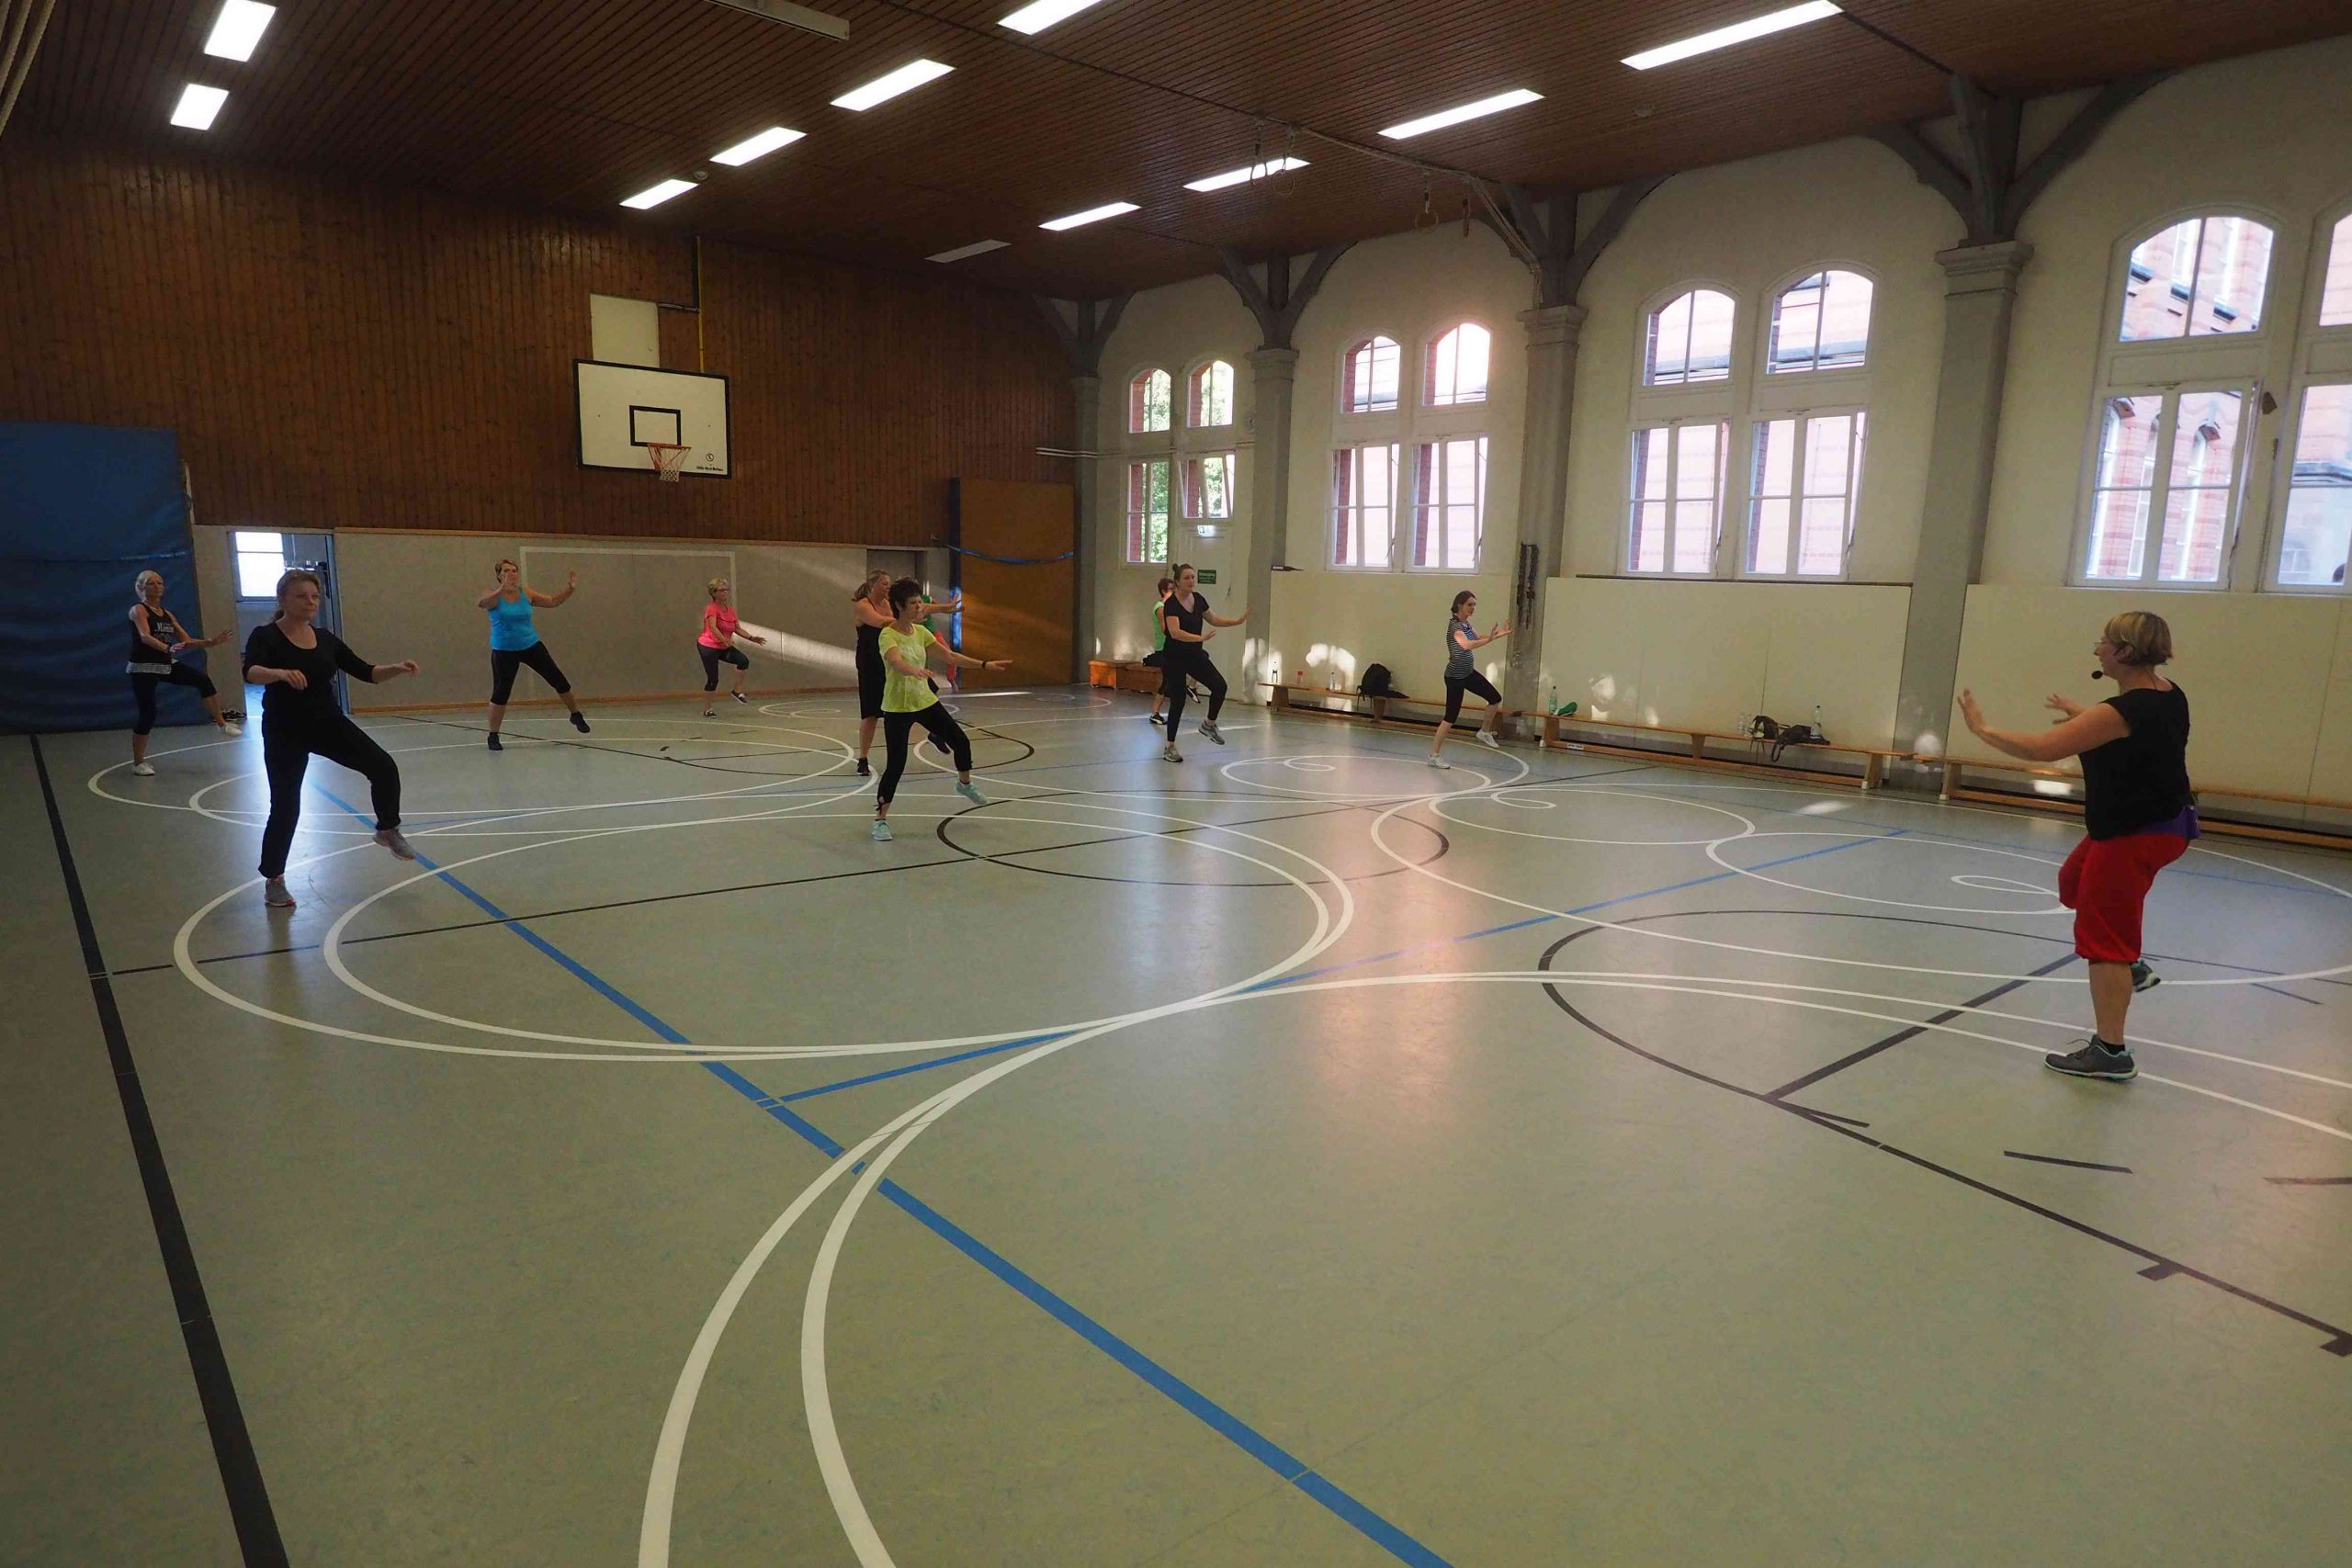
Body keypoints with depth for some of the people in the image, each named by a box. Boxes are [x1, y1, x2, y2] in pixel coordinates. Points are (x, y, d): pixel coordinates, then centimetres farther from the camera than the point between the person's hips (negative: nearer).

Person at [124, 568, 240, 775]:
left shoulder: (167, 614, 11)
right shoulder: (138, 610, -10)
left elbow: (186, 640, 12)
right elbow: (145, 637, -28)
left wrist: (211, 642, -3)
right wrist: (168, 648, -46)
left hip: (167, 664, 6)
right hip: (143, 668, -6)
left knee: (203, 679, -15)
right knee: (148, 715, -6)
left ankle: (221, 723, -5)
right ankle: (138, 763, 7)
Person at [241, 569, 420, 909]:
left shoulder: (325, 638, 4)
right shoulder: (266, 636, -11)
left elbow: (365, 672, 5)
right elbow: (251, 673, -29)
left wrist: (396, 668, -13)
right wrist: (281, 673, -50)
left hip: (329, 723, 4)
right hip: (285, 733, -4)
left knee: (384, 767, -12)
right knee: (285, 806, -2)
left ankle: (388, 830, 12)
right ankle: (273, 880, 16)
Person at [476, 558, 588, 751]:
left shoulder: (526, 594, 0)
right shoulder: (494, 596, -11)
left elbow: (552, 601, 7)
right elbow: (481, 604, -33)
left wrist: (570, 590, -10)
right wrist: (502, 589, -50)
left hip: (531, 645, 3)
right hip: (504, 650, -3)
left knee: (557, 679, 3)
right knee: (501, 692, -5)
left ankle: (576, 716, 24)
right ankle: (493, 736, 8)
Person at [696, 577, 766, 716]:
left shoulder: (730, 609, 8)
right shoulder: (711, 608, -15)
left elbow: (738, 629, 9)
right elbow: (713, 627, -30)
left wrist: (752, 638, -4)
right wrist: (725, 640, -45)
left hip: (723, 647, 7)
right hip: (708, 646, -7)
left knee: (743, 661, -15)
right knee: (712, 679, -8)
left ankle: (737, 691, -1)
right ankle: (707, 709, 7)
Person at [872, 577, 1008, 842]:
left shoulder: (920, 631, 3)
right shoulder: (888, 635, -19)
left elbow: (951, 656, 7)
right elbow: (896, 662, -39)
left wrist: (985, 664, 1)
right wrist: (914, 671, -60)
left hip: (926, 701, 7)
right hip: (897, 708, -7)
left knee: (961, 742, 10)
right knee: (895, 765, -10)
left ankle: (965, 784, 39)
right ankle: (881, 819, 4)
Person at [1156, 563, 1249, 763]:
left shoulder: (1198, 599, 2)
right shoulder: (1171, 604, -20)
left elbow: (1213, 619, 17)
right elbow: (1175, 632, -34)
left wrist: (1238, 620, 9)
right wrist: (1201, 638, -44)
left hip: (1195, 655, 6)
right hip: (1175, 659, -6)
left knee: (1219, 685, -11)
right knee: (1178, 701, -3)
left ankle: (1209, 724, 12)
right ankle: (1170, 747, 12)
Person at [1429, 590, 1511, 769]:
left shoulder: (1466, 623, 4)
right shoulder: (1455, 626, -24)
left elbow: (1478, 638, 20)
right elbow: (1467, 645, -42)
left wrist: (1499, 634, 7)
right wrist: (1490, 639, -53)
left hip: (1468, 673, 9)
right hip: (1455, 677, -9)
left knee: (1495, 698, 10)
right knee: (1451, 717, -5)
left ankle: (1485, 732, 29)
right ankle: (1433, 755, 4)